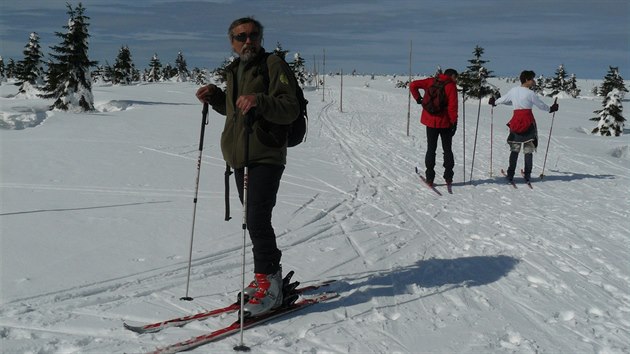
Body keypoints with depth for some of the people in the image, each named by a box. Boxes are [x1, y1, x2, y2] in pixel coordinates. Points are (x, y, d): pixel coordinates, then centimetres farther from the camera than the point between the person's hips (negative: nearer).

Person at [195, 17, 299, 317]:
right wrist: (215, 96, 13)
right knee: (254, 221, 13)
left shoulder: (274, 65, -6)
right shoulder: (234, 70, 19)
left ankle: (268, 283, -6)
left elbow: (291, 109, -17)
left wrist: (260, 101, -32)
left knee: (257, 219, -16)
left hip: (266, 157, -8)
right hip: (240, 158, 8)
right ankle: (269, 276, 26)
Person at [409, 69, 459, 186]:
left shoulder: (431, 81, 3)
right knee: (447, 149, 11)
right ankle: (448, 177, 10)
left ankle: (430, 177, 4)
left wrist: (418, 98, 6)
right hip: (445, 122, -3)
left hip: (430, 120, 3)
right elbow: (452, 106, -14)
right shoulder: (451, 86, -8)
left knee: (431, 149, 9)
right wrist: (454, 121, -9)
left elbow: (413, 85, -3)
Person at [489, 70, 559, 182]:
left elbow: (503, 100, 18)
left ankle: (510, 174, 7)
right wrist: (551, 109, 22)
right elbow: (541, 105, 3)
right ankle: (527, 175, 6)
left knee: (514, 149, 11)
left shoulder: (513, 90, 4)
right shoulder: (530, 93, -8)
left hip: (515, 123, 4)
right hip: (528, 123, -4)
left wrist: (494, 102, 39)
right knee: (528, 150, 6)